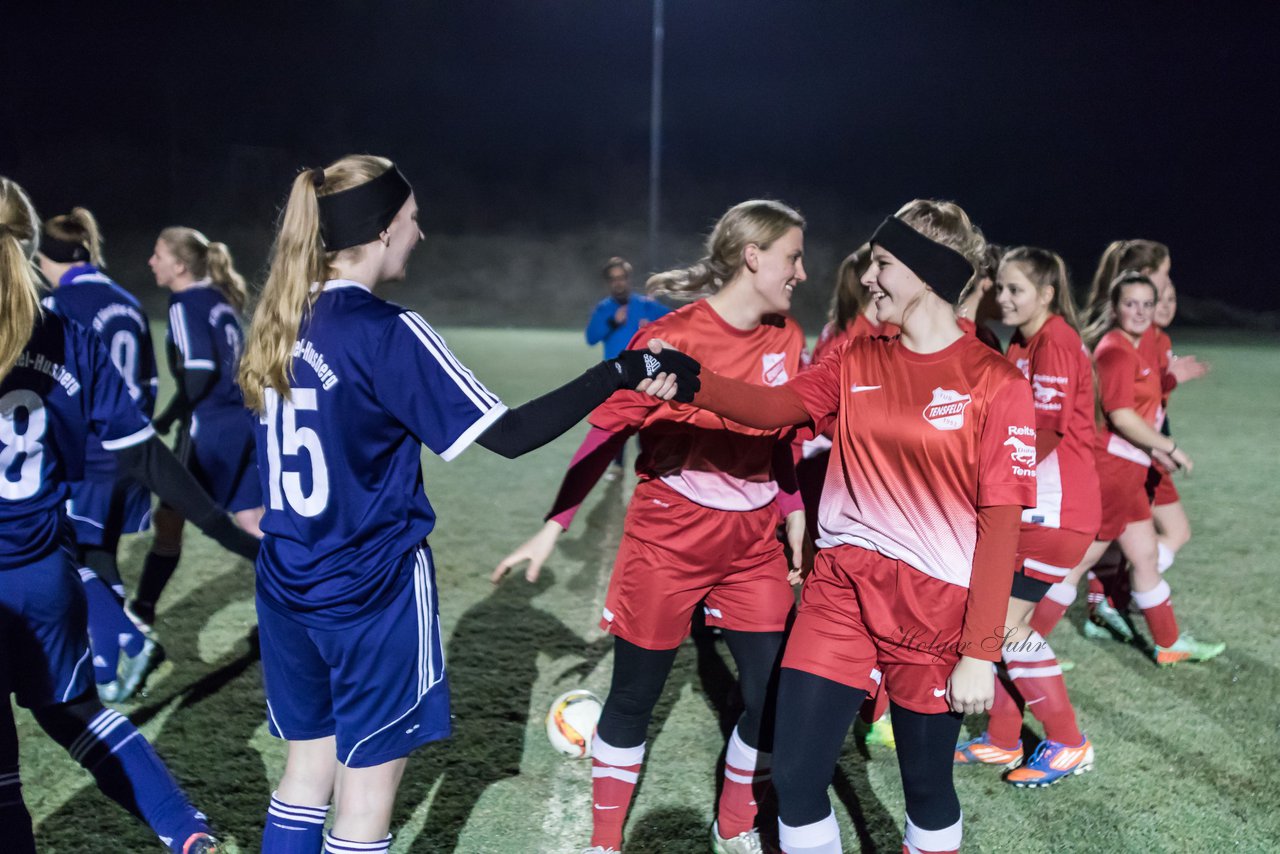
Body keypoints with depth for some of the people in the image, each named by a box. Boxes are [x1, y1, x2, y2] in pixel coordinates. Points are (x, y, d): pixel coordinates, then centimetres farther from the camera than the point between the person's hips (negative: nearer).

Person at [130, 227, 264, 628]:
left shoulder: (186, 303, -9)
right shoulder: (219, 299, 14)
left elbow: (200, 372, -18)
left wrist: (167, 418, -10)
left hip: (209, 428, -7)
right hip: (241, 422, 7)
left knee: (169, 519, 6)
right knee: (252, 520, 9)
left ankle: (142, 610, 17)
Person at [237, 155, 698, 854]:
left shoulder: (280, 323, 3)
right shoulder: (387, 332, -19)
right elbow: (507, 434, -21)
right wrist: (621, 372, -17)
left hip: (288, 586, 7)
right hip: (373, 592, -7)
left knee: (308, 768, 20)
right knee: (368, 783, 8)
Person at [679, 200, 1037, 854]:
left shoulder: (995, 383, -8)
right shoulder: (855, 363, 7)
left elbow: (1001, 524, -10)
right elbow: (773, 407, -8)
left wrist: (980, 652, -12)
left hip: (935, 606, -4)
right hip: (840, 589, 4)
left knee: (927, 785, 12)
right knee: (795, 776, 3)